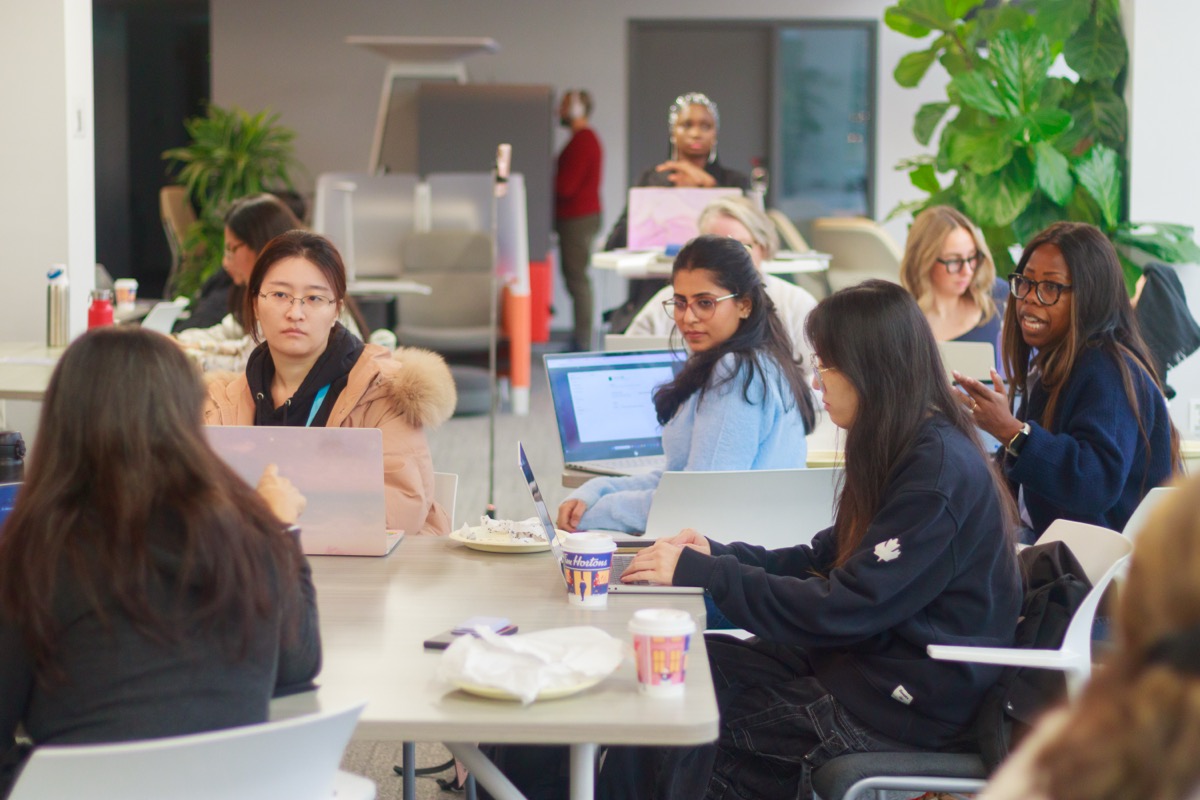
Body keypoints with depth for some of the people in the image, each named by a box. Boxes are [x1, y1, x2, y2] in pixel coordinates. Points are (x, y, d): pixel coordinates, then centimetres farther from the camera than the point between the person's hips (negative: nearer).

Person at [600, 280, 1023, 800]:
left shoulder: (940, 472, -20)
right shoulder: (904, 454, 11)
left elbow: (843, 609, -23)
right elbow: (824, 560, 15)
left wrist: (702, 573, -19)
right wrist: (717, 555, 2)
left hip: (905, 709, -9)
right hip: (862, 659, 9)